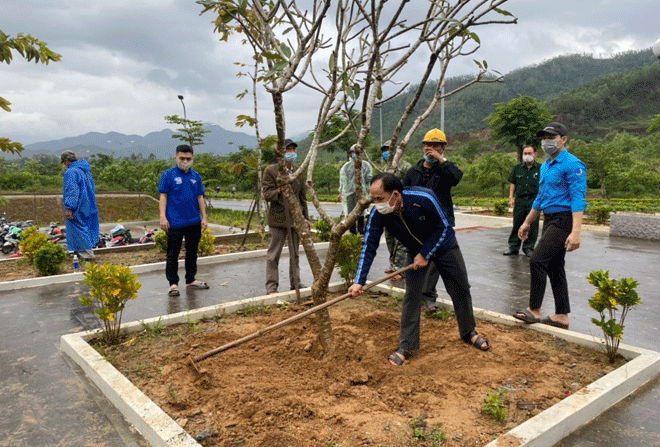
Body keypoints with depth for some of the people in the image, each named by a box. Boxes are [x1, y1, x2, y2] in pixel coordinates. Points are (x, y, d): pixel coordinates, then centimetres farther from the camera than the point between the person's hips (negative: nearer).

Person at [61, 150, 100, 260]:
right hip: (89, 206, 9)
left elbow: (71, 191, -22)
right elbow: (93, 188, 20)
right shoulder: (86, 170, 12)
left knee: (79, 228, -1)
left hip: (78, 208, -9)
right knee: (87, 227, 16)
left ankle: (87, 252, 1)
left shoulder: (71, 172, -17)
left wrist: (69, 208, -21)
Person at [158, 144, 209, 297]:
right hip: (175, 222, -5)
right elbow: (163, 196, -3)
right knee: (173, 253, 0)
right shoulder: (168, 174, -1)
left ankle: (191, 280, 26)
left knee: (192, 251, 13)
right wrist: (163, 217, -11)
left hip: (194, 222, 5)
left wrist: (204, 217, 10)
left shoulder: (195, 176, 11)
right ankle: (173, 283, 9)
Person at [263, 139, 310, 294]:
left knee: (295, 253, 13)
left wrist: (306, 217, 14)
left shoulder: (298, 172, 11)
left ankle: (295, 282, 25)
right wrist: (278, 191, -31)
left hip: (296, 218, 5)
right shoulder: (270, 171, -4)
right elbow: (267, 194, -10)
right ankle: (271, 285, 8)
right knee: (273, 254, -1)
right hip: (278, 218, -5)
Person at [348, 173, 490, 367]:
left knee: (461, 289, 8)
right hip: (416, 250, 1)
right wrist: (359, 281, -28)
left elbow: (443, 227, -22)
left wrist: (425, 255, -23)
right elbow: (369, 247, -22)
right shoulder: (377, 215, -29)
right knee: (412, 294, -8)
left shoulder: (424, 198, -37)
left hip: (444, 245, -1)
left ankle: (469, 332, 30)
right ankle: (406, 346, 3)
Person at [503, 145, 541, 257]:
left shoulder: (540, 169, 4)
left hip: (534, 201, -2)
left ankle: (528, 248, 14)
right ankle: (513, 247, 14)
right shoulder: (517, 168, 11)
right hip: (519, 200, 2)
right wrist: (511, 197, 3)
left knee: (532, 225, 2)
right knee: (516, 224, 5)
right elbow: (513, 184, 13)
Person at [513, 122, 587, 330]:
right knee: (554, 267, 10)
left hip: (563, 221, -9)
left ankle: (534, 310, -5)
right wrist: (527, 223, 25)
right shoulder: (545, 166, 16)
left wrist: (576, 232, -27)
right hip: (549, 221, 9)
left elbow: (578, 200, -19)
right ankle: (562, 316, 18)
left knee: (537, 260, -15)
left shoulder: (572, 164, -12)